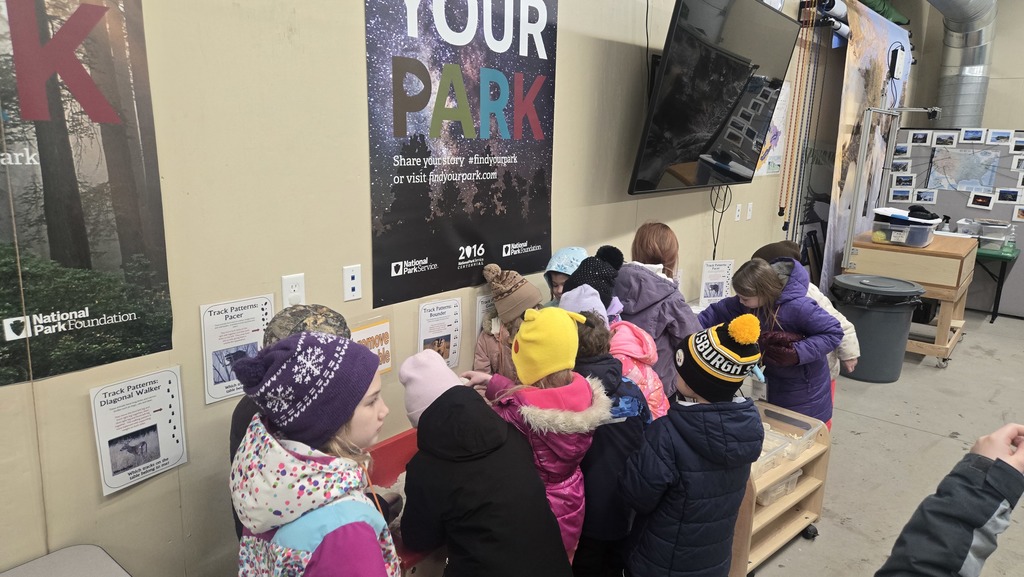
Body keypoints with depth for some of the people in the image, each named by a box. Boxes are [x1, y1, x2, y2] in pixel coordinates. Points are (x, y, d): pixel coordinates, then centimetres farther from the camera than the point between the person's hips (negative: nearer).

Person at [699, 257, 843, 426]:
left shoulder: (798, 307, -34)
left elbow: (834, 332, -25)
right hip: (776, 379, 6)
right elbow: (718, 312, -6)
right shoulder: (748, 301, -16)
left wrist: (798, 353, -35)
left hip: (804, 385, -6)